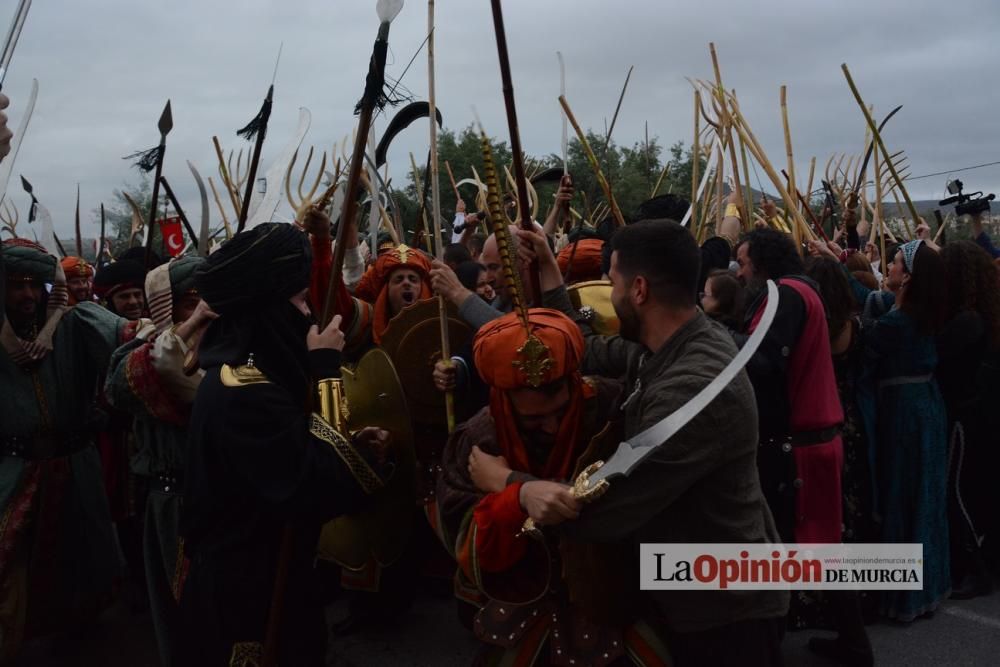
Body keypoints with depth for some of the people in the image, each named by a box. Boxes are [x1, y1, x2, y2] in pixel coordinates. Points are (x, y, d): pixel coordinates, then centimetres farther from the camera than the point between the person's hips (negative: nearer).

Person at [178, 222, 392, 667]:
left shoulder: (239, 367, 5)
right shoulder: (247, 391, -27)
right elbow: (313, 486, -30)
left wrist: (351, 443, -1)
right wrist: (325, 369, -26)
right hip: (248, 589, -10)